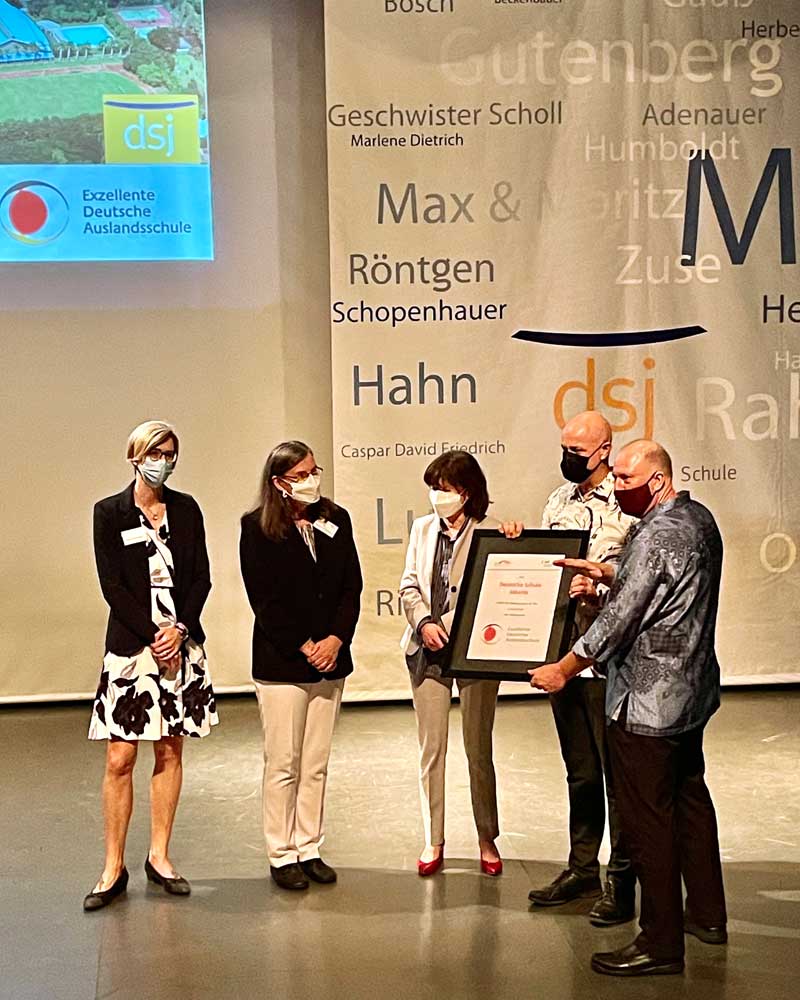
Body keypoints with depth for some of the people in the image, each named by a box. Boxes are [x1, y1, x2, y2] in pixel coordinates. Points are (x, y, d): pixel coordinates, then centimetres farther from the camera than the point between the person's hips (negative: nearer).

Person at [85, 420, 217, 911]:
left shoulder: (186, 508, 8)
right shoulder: (109, 513, 0)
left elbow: (201, 577, 5)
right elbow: (113, 586, -6)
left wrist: (181, 630, -9)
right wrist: (154, 634, -13)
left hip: (182, 644, 3)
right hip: (131, 645, -3)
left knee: (171, 751, 7)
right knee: (120, 759, -4)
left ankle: (160, 856, 18)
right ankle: (114, 868, 5)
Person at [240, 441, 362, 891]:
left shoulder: (336, 519, 7)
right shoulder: (257, 528, -6)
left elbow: (352, 586, 5)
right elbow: (265, 598, -10)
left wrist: (337, 639, -9)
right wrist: (304, 647, -14)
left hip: (331, 657, 4)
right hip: (281, 661, -4)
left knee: (317, 764, 10)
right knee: (283, 765, 2)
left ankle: (310, 849, 20)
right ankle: (282, 855, 13)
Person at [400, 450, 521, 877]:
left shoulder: (490, 532, -6)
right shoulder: (422, 528, 8)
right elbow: (409, 585, 6)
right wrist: (424, 623, -10)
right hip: (427, 650, 4)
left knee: (479, 750, 7)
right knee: (431, 749, 8)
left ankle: (488, 840, 21)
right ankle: (433, 841, 20)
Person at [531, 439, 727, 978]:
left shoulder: (656, 536, -21)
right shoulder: (701, 518, 8)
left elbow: (620, 619, -21)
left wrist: (563, 669, -13)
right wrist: (606, 572, 10)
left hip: (647, 701, -10)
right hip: (693, 691, 10)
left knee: (646, 819, -2)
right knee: (689, 798, 21)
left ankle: (661, 943, 6)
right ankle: (707, 914, 34)